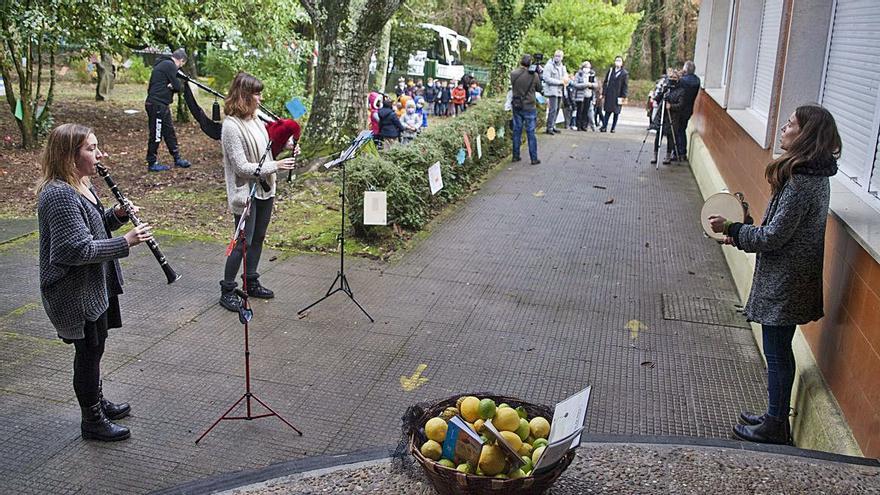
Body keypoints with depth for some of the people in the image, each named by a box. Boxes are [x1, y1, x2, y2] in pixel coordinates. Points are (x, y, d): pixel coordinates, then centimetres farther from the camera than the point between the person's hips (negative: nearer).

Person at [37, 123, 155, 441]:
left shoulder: (81, 184, 6)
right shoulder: (59, 195, -25)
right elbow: (78, 249, -29)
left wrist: (117, 215, 0)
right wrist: (126, 242, -25)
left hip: (93, 286, 10)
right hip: (75, 293, -10)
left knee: (94, 347, 22)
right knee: (89, 350, 4)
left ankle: (97, 402, 40)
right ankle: (92, 421, 20)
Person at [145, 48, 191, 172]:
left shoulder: (163, 64, 17)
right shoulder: (170, 65, -14)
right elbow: (177, 87, -15)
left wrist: (172, 85, -7)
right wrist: (174, 85, 4)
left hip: (162, 105, 10)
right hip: (157, 105, -10)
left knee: (169, 132, 17)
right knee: (156, 135, -1)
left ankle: (177, 159, 27)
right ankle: (152, 163, 7)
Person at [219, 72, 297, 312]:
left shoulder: (255, 119, 6)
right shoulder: (232, 126, -19)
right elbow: (242, 167, -22)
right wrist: (275, 166, -22)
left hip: (264, 189, 8)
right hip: (246, 192, -8)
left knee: (258, 238, 17)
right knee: (243, 242, -2)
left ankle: (251, 282, 32)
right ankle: (227, 291, 11)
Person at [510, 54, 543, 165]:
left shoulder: (513, 73, -8)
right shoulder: (534, 75, -14)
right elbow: (539, 89, 1)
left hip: (516, 107, 3)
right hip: (529, 108, -3)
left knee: (517, 131, 13)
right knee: (531, 133, 3)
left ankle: (515, 156, 19)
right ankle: (534, 158, 6)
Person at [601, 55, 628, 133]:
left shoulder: (624, 73, 0)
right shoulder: (610, 70, 10)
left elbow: (625, 86, -2)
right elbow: (606, 82, 11)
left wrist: (623, 96, -9)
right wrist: (603, 92, 4)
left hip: (617, 96, -2)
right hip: (609, 95, 2)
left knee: (616, 112, 4)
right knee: (607, 111, 1)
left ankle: (613, 128, 11)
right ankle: (604, 126, 2)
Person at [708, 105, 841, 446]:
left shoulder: (802, 182, -24)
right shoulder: (813, 175, 7)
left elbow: (773, 236, -22)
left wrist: (732, 229, -10)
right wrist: (743, 234, 10)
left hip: (784, 284, -10)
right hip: (790, 280, 10)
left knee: (777, 354, 4)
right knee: (779, 352, 19)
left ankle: (775, 427, 18)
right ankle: (776, 417, 33)